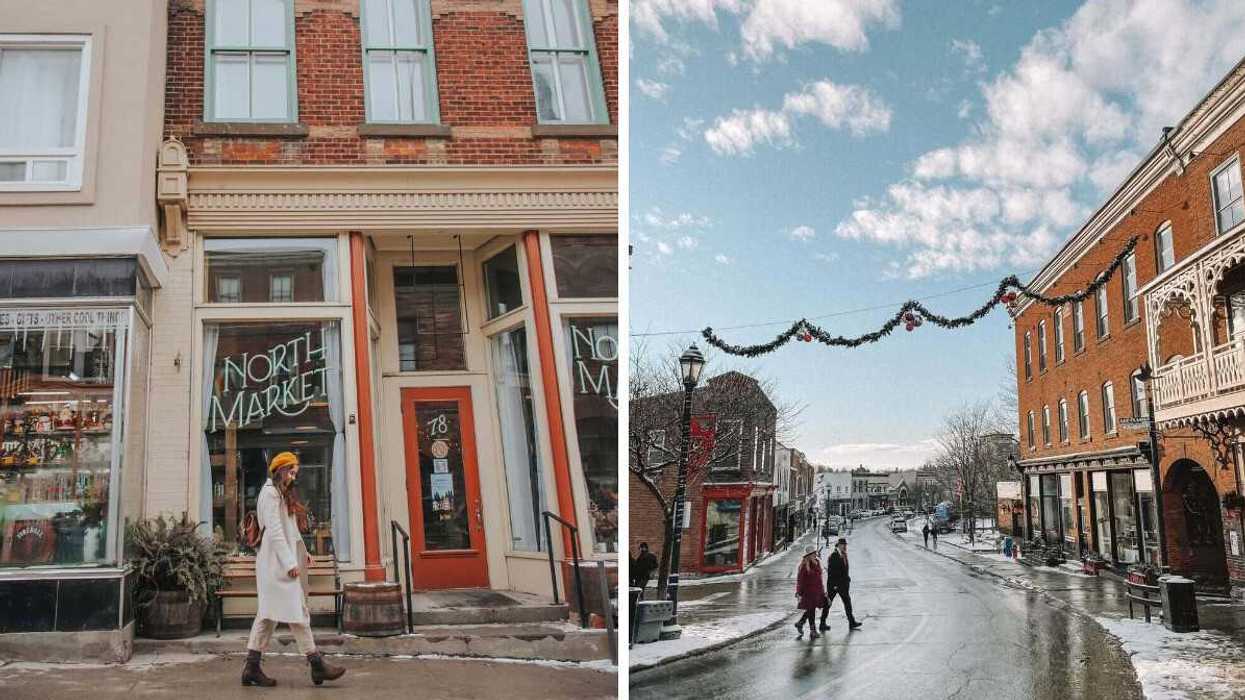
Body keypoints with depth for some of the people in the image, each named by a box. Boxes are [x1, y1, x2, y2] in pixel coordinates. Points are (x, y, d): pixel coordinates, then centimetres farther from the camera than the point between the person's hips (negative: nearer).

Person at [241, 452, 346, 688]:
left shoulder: (282, 495, 21)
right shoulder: (270, 493, -9)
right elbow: (274, 531, -17)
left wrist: (301, 553, 10)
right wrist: (290, 562, -20)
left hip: (282, 562, 10)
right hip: (278, 562, -10)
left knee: (269, 614, 7)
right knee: (296, 610, -9)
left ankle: (252, 668, 8)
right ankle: (316, 663, -9)